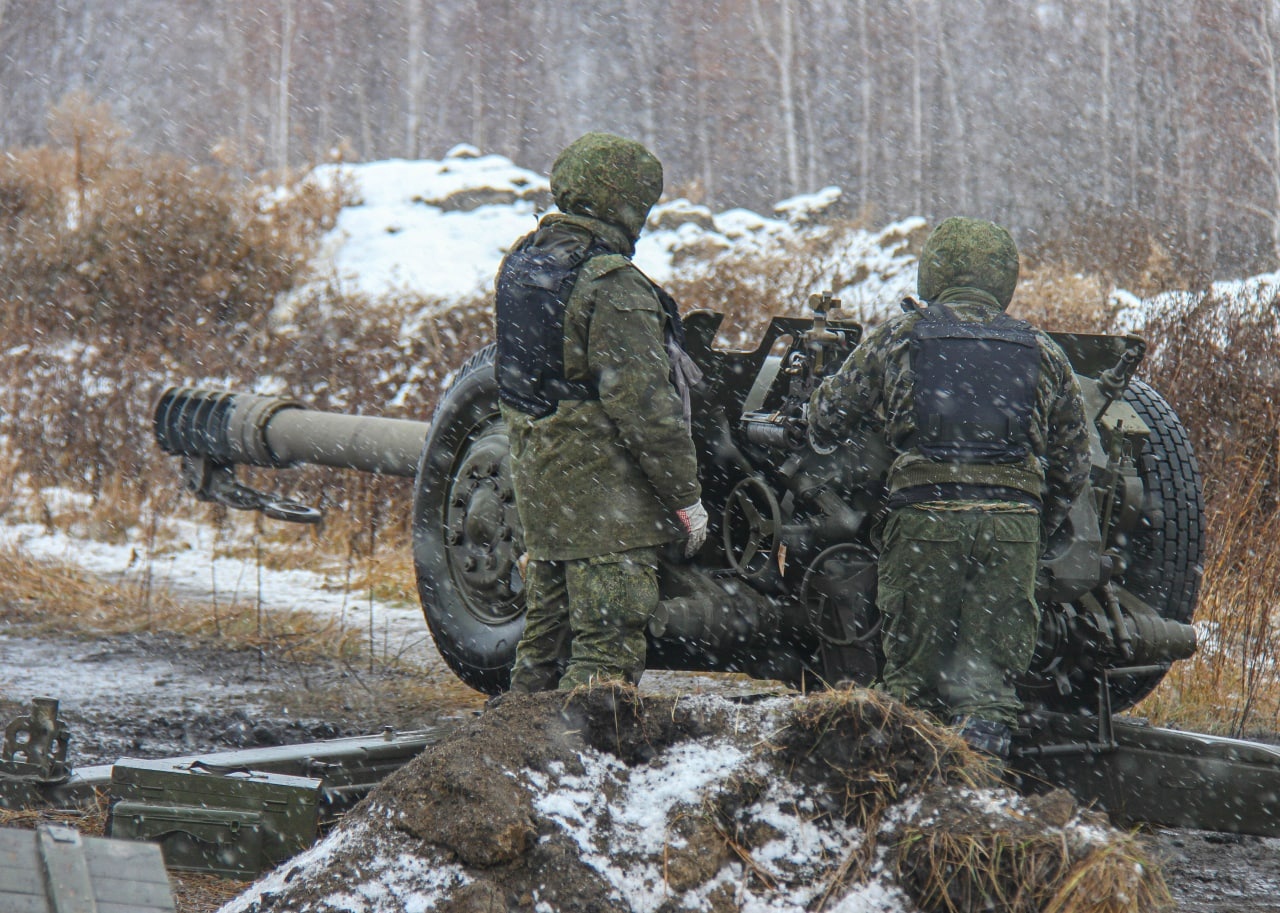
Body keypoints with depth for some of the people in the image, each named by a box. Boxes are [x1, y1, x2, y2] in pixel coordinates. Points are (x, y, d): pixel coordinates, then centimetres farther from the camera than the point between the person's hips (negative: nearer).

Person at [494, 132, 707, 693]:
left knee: (546, 634, 17)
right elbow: (643, 404, -20)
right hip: (604, 496, -9)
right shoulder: (613, 286, -18)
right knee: (608, 644, -6)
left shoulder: (520, 264, 10)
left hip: (536, 480, 9)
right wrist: (685, 495, -13)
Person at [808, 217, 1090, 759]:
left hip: (924, 516, -2)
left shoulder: (897, 337, 10)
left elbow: (825, 418, 17)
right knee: (992, 667, 4)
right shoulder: (1041, 353, 17)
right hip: (1014, 520, 2)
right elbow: (1072, 466, 20)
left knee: (912, 665, 7)